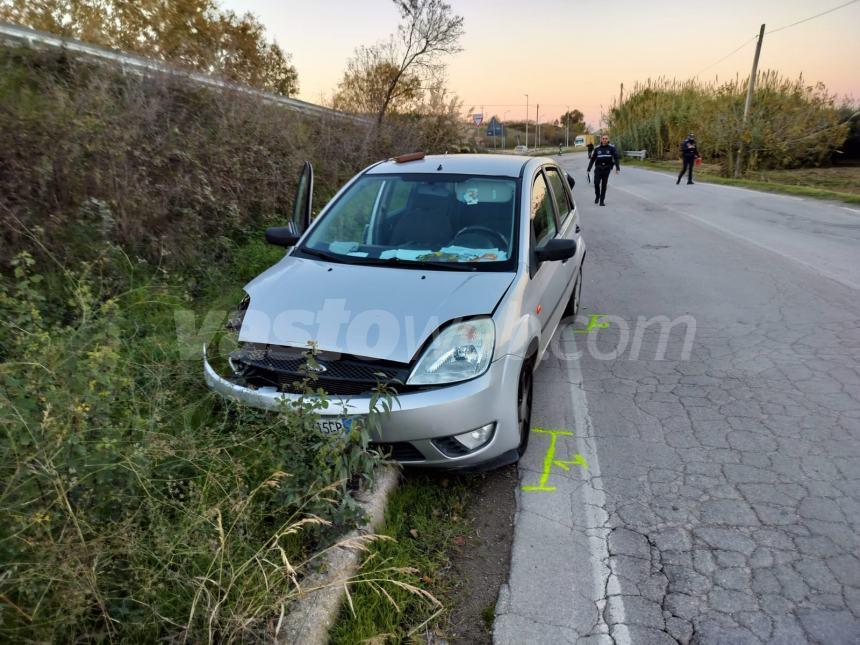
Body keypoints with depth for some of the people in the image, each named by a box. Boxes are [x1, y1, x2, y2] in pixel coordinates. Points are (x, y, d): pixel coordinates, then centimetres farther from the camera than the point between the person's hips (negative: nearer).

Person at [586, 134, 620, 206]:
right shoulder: (597, 148, 1)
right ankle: (597, 196, 18)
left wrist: (617, 168, -9)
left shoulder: (611, 148, -3)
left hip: (606, 169, -1)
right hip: (598, 169, 1)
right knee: (596, 183, -9)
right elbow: (592, 159, 6)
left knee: (604, 185, 3)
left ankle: (602, 200, 11)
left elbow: (616, 158, -2)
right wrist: (589, 169, 4)